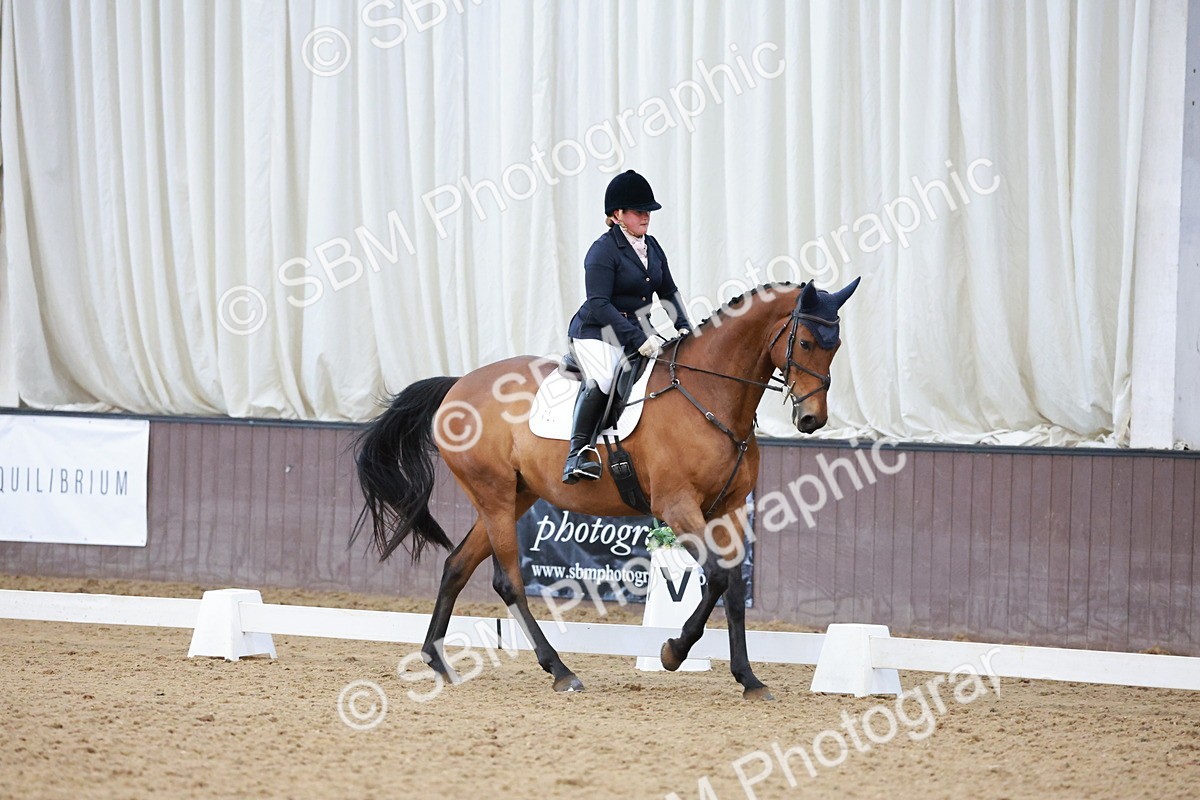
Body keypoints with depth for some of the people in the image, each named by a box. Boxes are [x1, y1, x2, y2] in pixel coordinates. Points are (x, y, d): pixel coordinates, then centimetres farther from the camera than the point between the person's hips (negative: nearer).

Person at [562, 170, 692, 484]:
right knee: (602, 379, -32)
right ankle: (578, 454, -35)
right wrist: (638, 339, -27)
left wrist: (684, 327, 6)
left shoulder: (652, 247, 11)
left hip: (639, 329, 8)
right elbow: (599, 304, -21)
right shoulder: (603, 251, -14)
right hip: (596, 332, -8)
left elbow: (668, 291, 22)